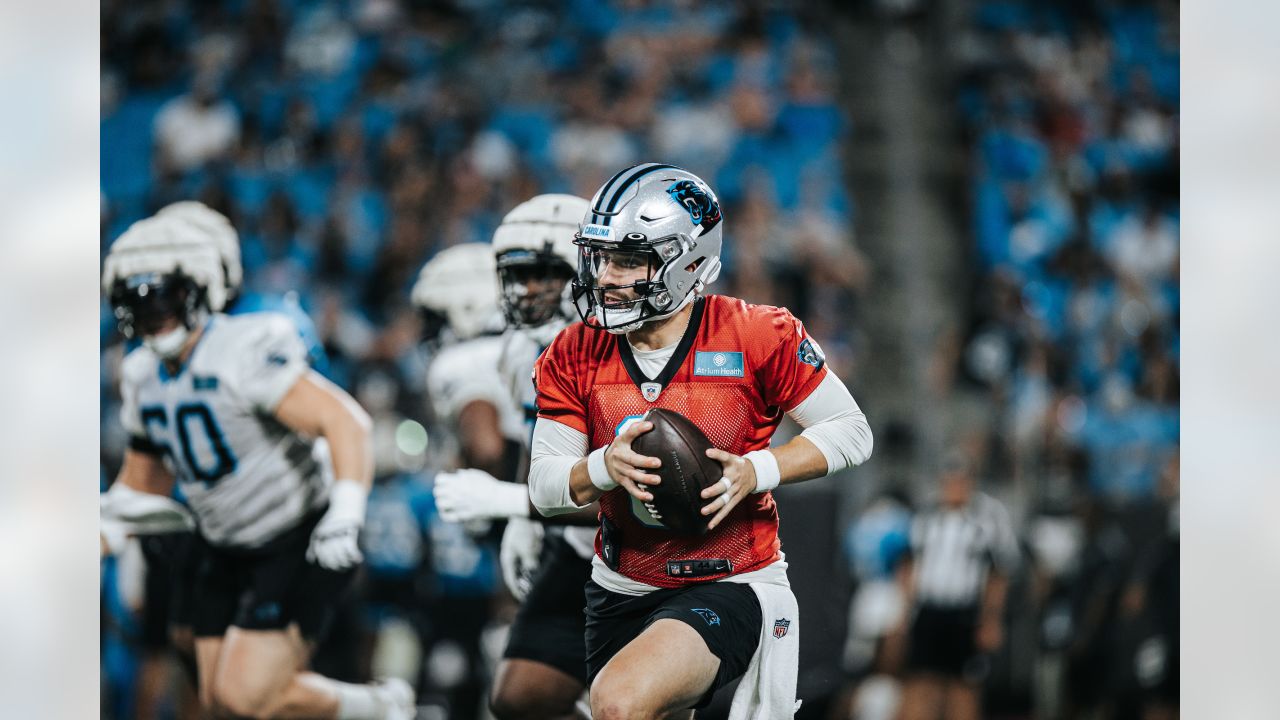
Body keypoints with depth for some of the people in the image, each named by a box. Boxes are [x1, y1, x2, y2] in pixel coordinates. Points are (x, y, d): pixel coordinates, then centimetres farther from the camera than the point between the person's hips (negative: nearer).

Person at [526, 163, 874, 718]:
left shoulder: (756, 338, -14)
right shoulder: (576, 355, -3)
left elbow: (850, 432, -6)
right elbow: (543, 485, -2)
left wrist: (757, 471, -21)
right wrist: (604, 468, -24)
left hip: (727, 589, -5)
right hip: (620, 594, 5)